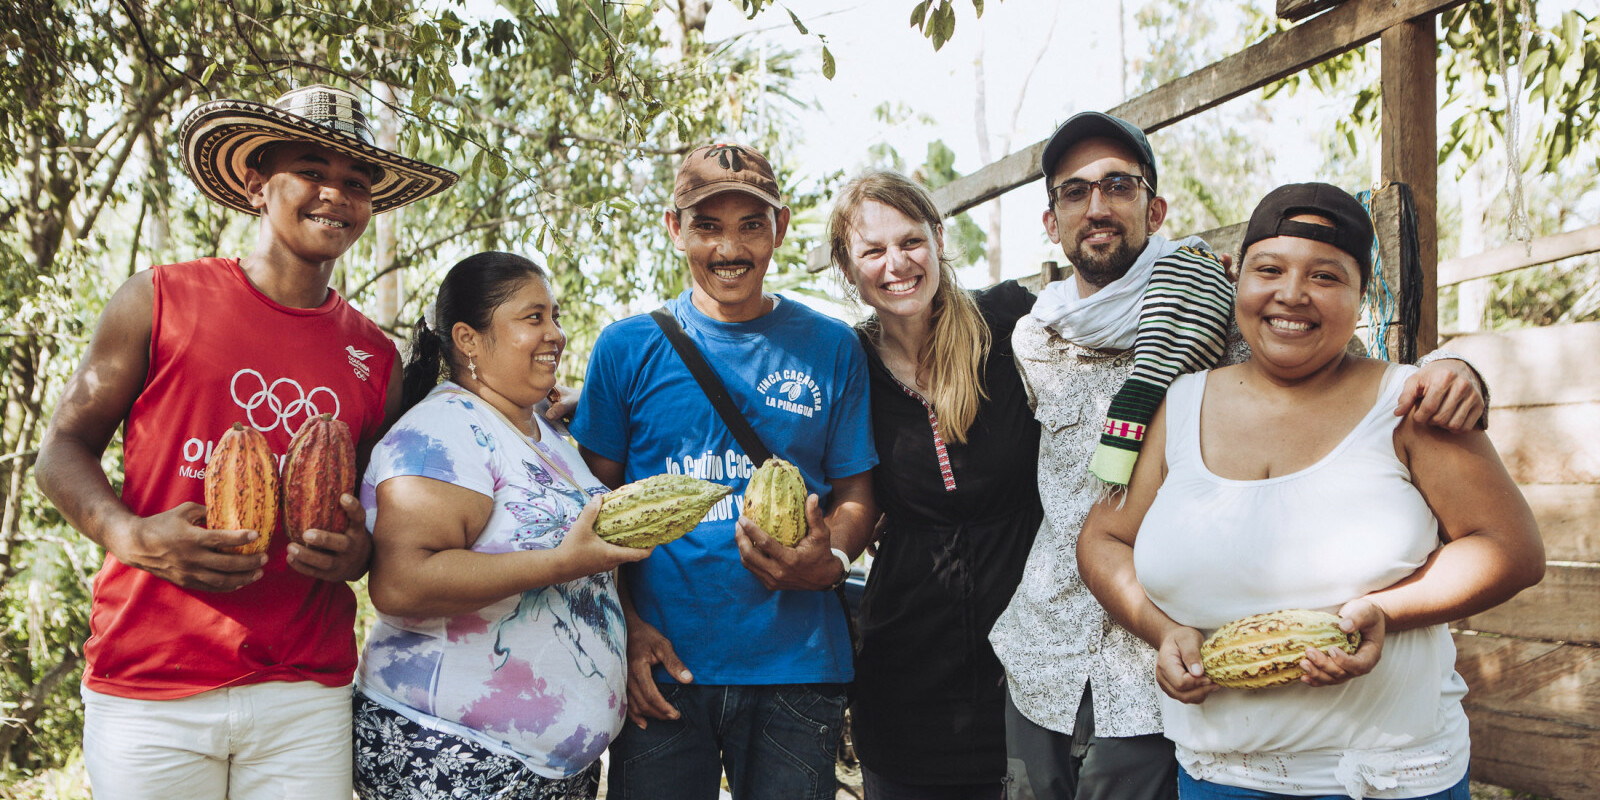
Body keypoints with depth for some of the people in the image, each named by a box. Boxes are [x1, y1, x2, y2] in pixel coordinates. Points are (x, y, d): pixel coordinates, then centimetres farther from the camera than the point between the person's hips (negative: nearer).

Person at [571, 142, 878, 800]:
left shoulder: (830, 348, 4)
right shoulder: (628, 348, 3)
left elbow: (856, 495, 7)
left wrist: (828, 563, -14)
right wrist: (625, 626, -6)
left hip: (795, 667, 1)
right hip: (660, 668, 0)